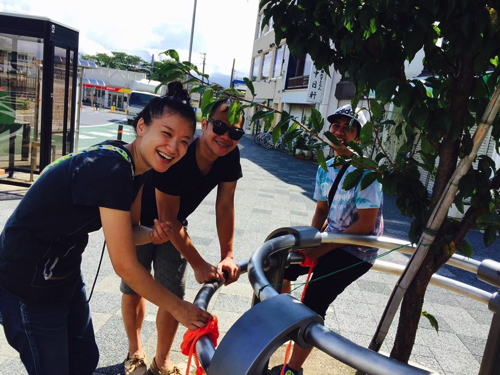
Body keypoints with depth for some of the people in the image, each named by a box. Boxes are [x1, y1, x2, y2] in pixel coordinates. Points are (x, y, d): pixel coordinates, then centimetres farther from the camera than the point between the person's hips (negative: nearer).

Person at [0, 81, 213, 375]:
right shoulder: (110, 169, -30)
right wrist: (178, 307, -16)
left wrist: (152, 235, -17)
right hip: (30, 286, -8)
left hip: (66, 277, 8)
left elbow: (126, 235, 6)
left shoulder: (133, 168, -3)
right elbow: (125, 265, -27)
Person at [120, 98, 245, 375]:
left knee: (174, 295, 3)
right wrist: (199, 264, -28)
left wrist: (227, 255, -16)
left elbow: (225, 205, -11)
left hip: (174, 226, 4)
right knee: (133, 289, 10)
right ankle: (135, 351, 36)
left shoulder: (230, 156, -19)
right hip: (139, 223, -4)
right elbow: (167, 218, -30)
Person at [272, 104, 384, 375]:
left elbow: (365, 225, -22)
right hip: (330, 239, 8)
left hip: (357, 250, -7)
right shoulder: (325, 168, 2)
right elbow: (322, 210, 8)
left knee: (313, 303, -14)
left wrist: (323, 249, -20)